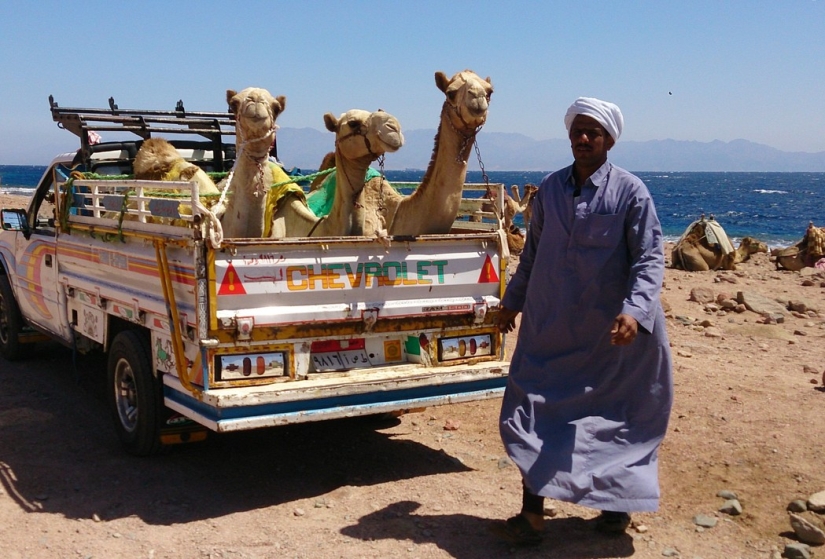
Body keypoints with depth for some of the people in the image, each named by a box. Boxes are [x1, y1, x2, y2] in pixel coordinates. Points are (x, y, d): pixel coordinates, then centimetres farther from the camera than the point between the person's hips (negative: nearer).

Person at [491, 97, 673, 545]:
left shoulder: (630, 190, -6)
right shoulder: (550, 187, 8)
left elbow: (650, 257, -10)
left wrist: (634, 310, -24)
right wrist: (513, 301, 21)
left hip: (612, 335, -4)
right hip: (550, 328, 4)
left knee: (615, 416, 9)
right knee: (536, 412, 3)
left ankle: (617, 502, 29)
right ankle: (532, 515, 12)